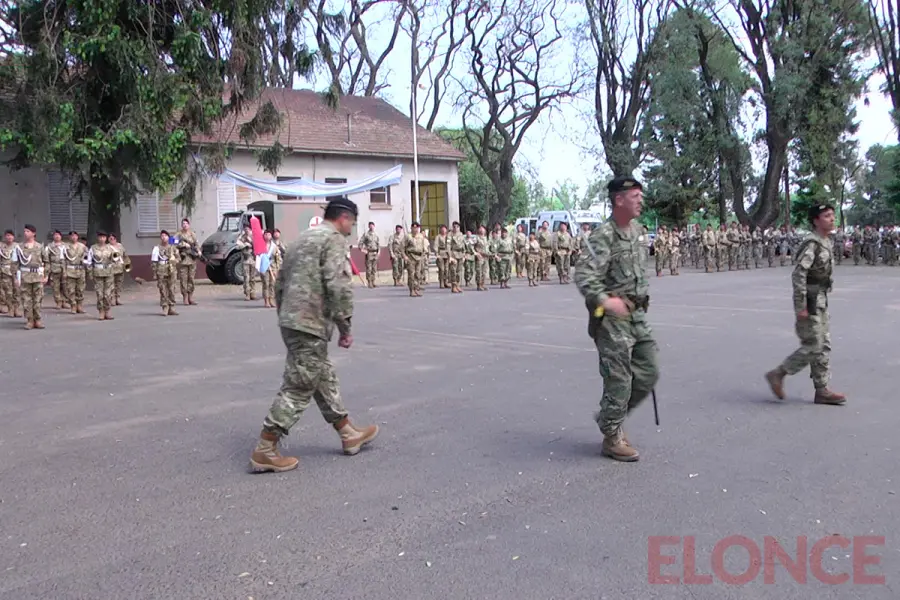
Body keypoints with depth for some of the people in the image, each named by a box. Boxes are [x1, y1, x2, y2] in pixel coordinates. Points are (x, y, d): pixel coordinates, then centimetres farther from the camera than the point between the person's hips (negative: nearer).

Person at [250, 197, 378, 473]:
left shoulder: (303, 237, 20)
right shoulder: (335, 239, -8)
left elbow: (280, 281, 22)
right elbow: (338, 285, -20)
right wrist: (345, 326, -14)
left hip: (290, 320, 10)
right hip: (311, 324, -10)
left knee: (324, 378, 17)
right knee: (298, 387, -4)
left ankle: (348, 434, 29)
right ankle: (264, 450, 0)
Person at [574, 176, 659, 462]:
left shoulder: (637, 229, 10)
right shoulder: (604, 235, -17)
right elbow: (583, 275, -27)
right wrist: (604, 300, -41)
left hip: (637, 314, 8)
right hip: (612, 317, -8)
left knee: (648, 373, 10)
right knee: (618, 379, -3)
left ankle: (609, 417, 28)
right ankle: (612, 438, 13)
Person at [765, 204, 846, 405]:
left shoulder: (826, 242, 12)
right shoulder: (812, 243, -18)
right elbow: (798, 275, -23)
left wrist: (822, 301, 20)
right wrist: (801, 307, -24)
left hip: (820, 301, 10)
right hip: (810, 302, -10)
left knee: (824, 346, 10)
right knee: (813, 347, -7)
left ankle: (822, 390, 16)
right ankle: (777, 374, 6)